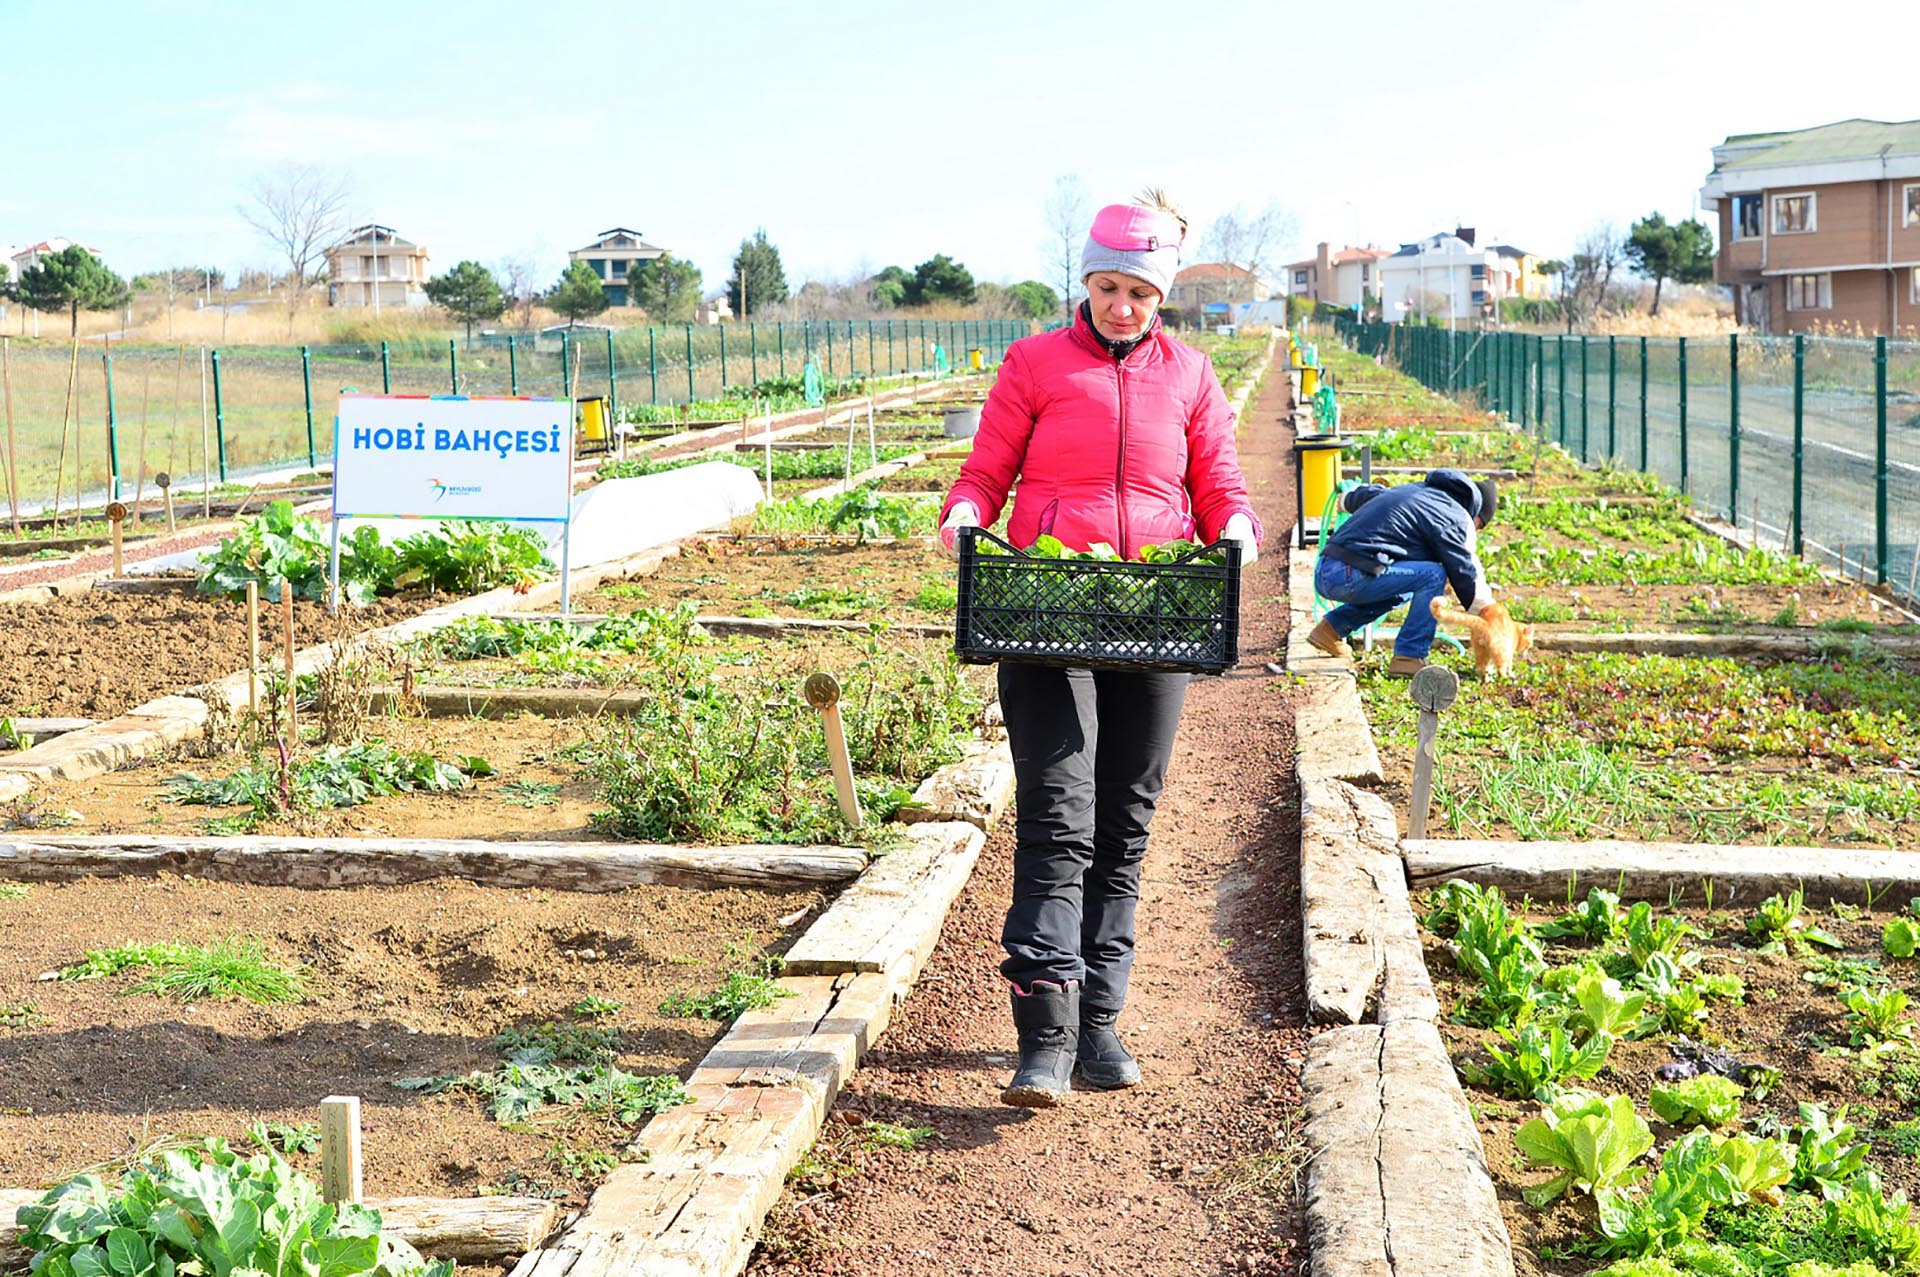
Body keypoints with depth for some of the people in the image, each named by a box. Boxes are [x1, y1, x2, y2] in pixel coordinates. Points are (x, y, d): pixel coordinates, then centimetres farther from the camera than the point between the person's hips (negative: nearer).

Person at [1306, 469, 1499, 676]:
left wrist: (1346, 501, 64)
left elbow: (1364, 495, 41)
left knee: (1404, 590, 27)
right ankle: (1408, 658, -6)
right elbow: (1465, 573, -2)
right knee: (1433, 575, -5)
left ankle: (1331, 627, 21)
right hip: (1350, 577, -9)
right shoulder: (1455, 518, -2)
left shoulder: (1415, 489, 24)